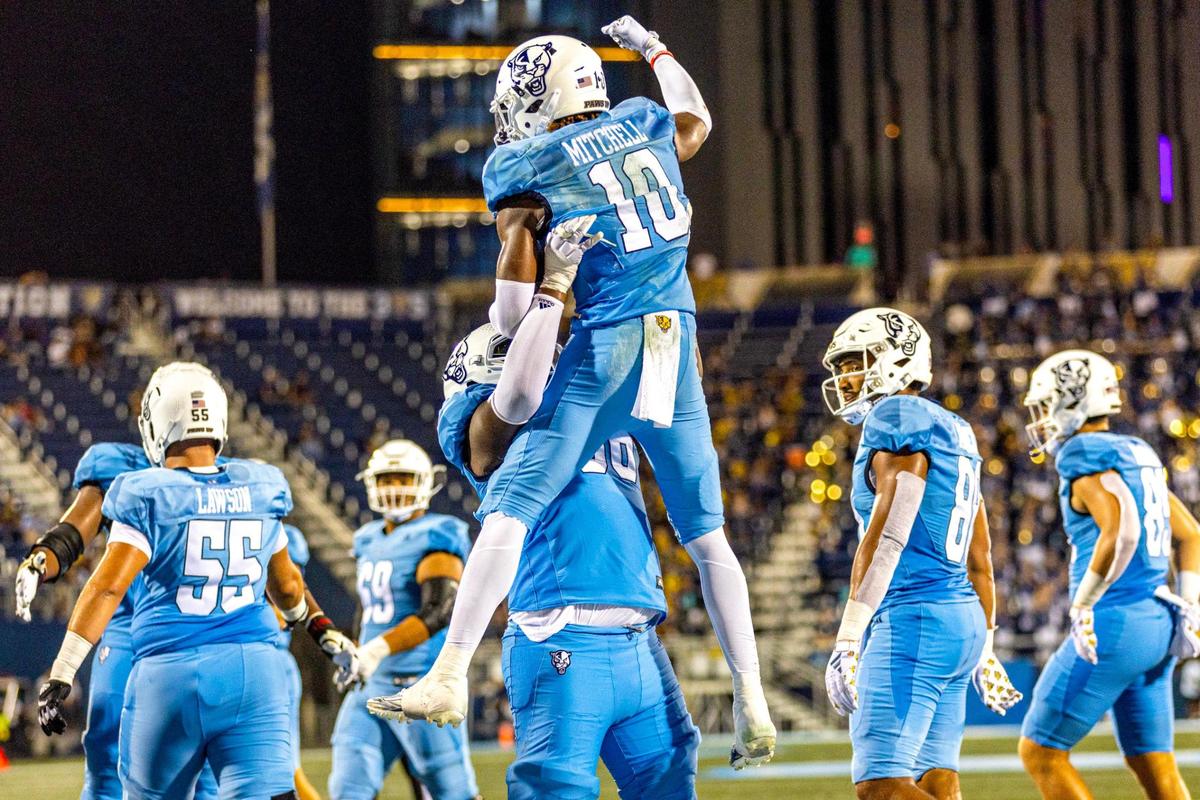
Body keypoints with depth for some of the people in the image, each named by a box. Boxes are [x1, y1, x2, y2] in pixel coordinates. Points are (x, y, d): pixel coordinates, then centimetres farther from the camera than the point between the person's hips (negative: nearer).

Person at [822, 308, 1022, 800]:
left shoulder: (896, 421, -8)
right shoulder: (953, 432, 20)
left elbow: (885, 538, -17)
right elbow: (979, 558, 23)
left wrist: (848, 640, -20)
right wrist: (984, 646, 28)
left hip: (911, 620, -10)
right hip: (960, 618, 10)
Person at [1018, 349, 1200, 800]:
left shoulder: (1086, 458, -12)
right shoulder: (1138, 456, 16)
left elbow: (1122, 531, -27)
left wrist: (1083, 605, -20)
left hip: (1112, 626, -9)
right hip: (1156, 625, 9)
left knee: (1040, 751, 1)